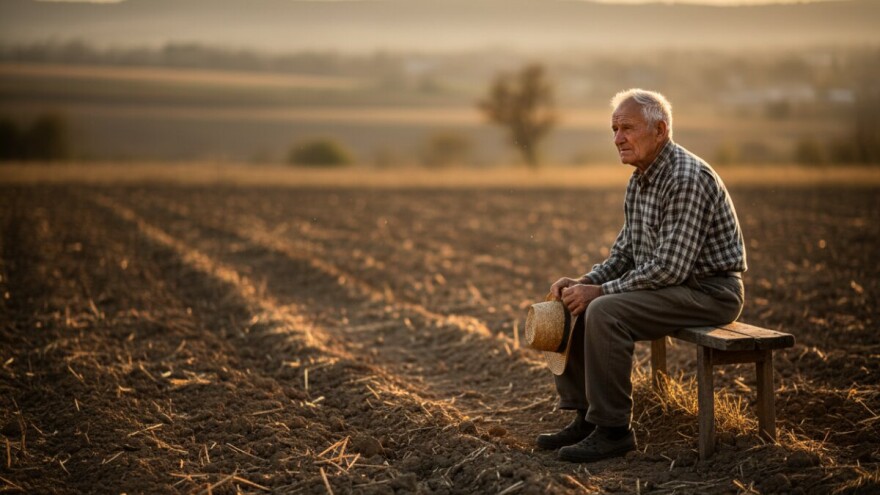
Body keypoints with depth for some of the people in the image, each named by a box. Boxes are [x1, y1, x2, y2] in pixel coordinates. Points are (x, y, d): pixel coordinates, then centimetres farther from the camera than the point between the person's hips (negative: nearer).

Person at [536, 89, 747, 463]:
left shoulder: (687, 178, -22)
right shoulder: (640, 180, 9)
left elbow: (669, 267, -27)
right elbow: (625, 250, 15)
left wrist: (601, 291, -21)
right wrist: (585, 281, -4)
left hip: (709, 291, -10)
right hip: (668, 286, 10)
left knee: (605, 312, -28)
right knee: (570, 305, 1)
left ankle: (613, 430, -18)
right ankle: (585, 417, 6)